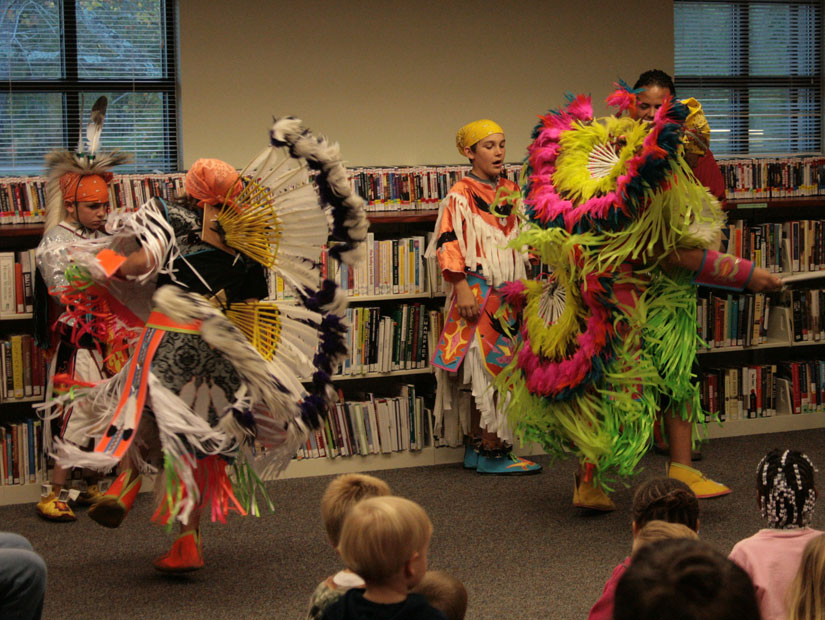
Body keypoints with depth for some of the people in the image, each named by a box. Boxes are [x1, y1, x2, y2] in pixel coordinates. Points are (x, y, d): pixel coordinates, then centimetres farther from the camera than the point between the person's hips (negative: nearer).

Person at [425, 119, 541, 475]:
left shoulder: (511, 192, 15)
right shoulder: (461, 194, -6)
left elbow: (524, 241, 24)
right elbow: (448, 243, -11)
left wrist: (525, 287, 16)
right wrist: (461, 287, -18)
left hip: (507, 292, 7)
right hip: (477, 292, -7)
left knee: (483, 374, 9)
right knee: (493, 368, -9)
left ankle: (475, 448, 14)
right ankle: (492, 452, -6)